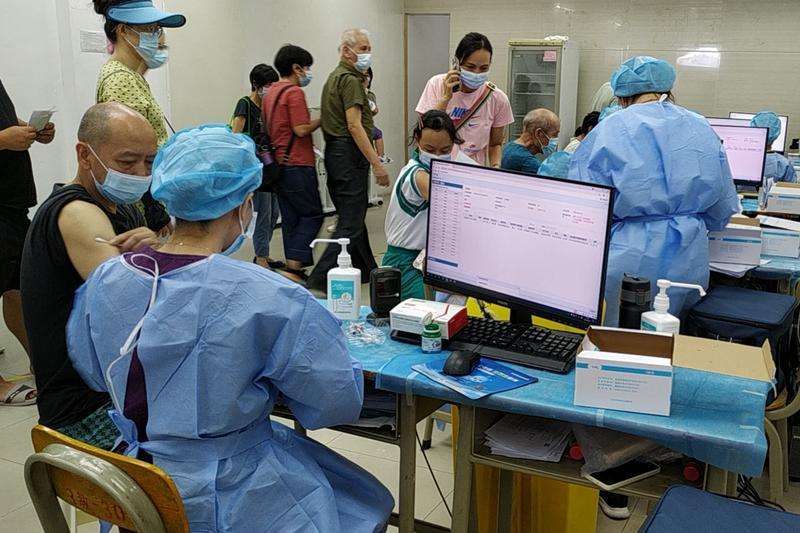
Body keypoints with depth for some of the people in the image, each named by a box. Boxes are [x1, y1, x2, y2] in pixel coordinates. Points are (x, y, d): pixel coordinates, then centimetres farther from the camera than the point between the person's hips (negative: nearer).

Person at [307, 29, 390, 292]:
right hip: (350, 154, -11)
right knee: (350, 224, -10)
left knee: (353, 216, 18)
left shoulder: (334, 77, 19)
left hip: (334, 151, 11)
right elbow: (354, 125, -21)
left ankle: (366, 270, 30)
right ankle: (318, 282, -15)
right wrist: (376, 163, -22)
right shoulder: (350, 80, -12)